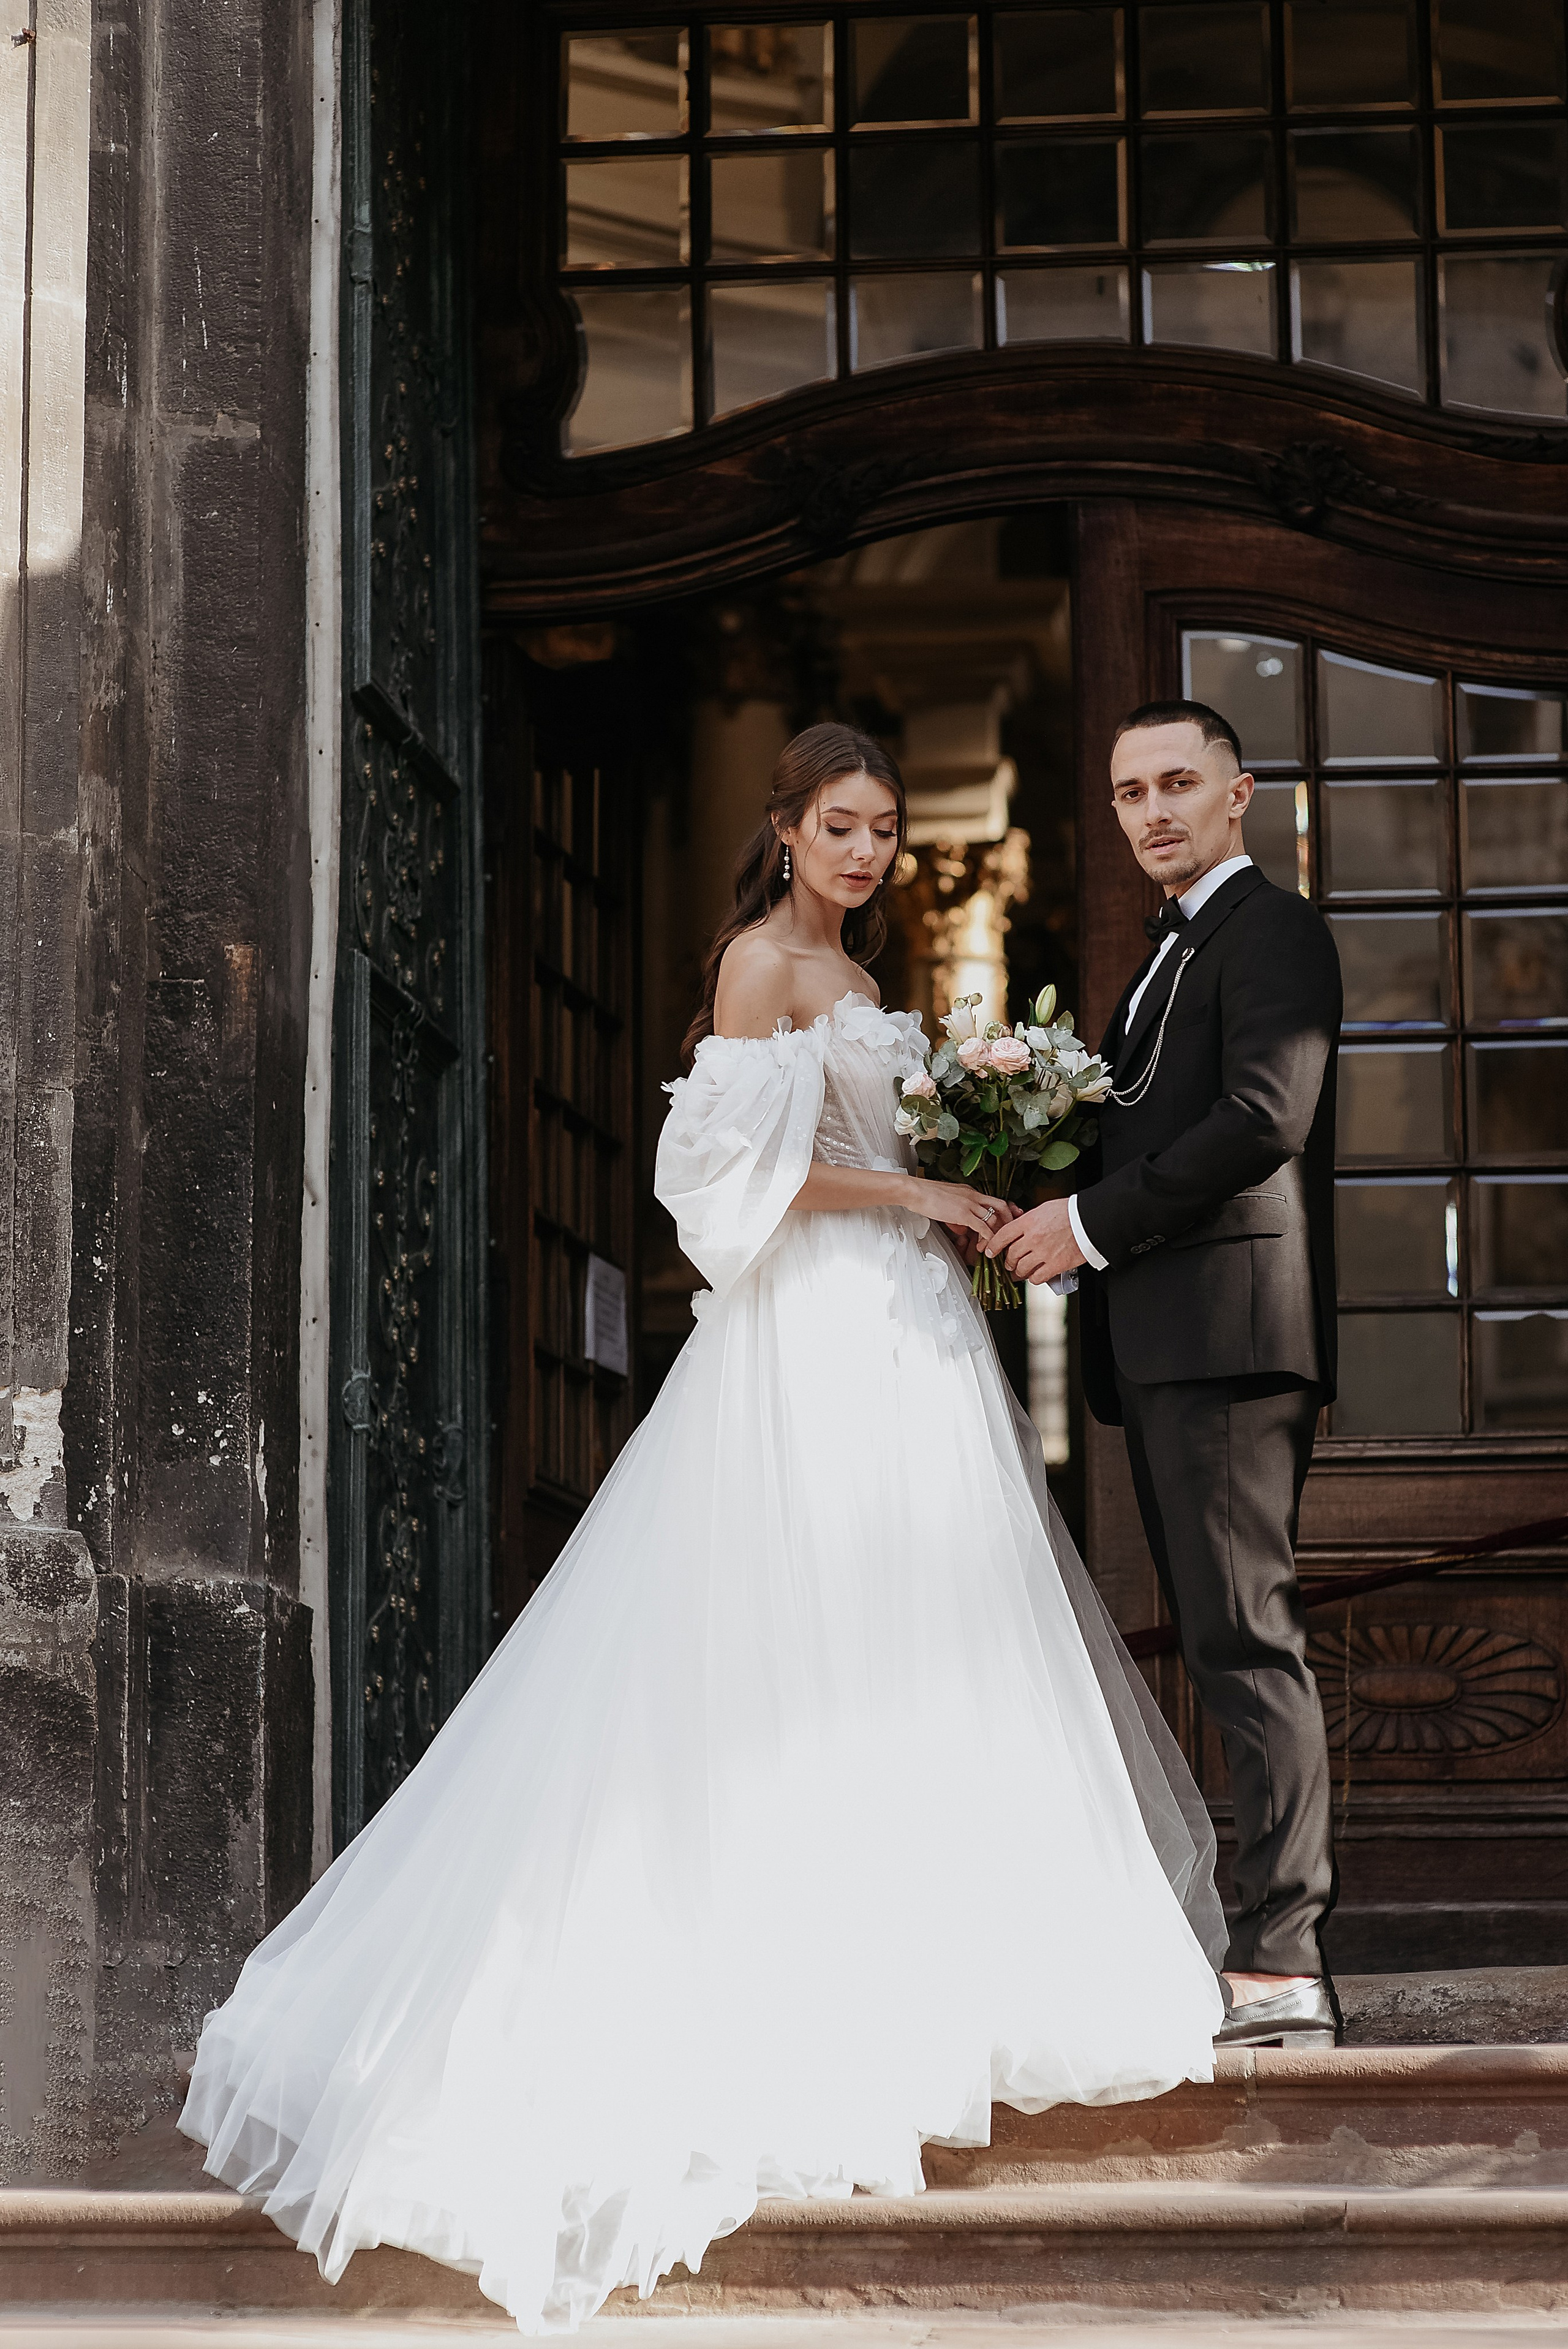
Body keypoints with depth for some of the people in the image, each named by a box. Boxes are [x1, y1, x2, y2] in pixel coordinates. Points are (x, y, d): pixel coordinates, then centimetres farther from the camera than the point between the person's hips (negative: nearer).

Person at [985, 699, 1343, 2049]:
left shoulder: (1272, 928, -3)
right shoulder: (1169, 955, 27)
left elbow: (1265, 1116, -17)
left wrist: (1092, 1224, -14)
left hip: (1230, 1325, -10)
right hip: (1159, 1350, 10)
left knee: (1246, 1635, -13)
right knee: (1224, 1644, 9)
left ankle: (1283, 1966, -15)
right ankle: (1276, 1945, 12)